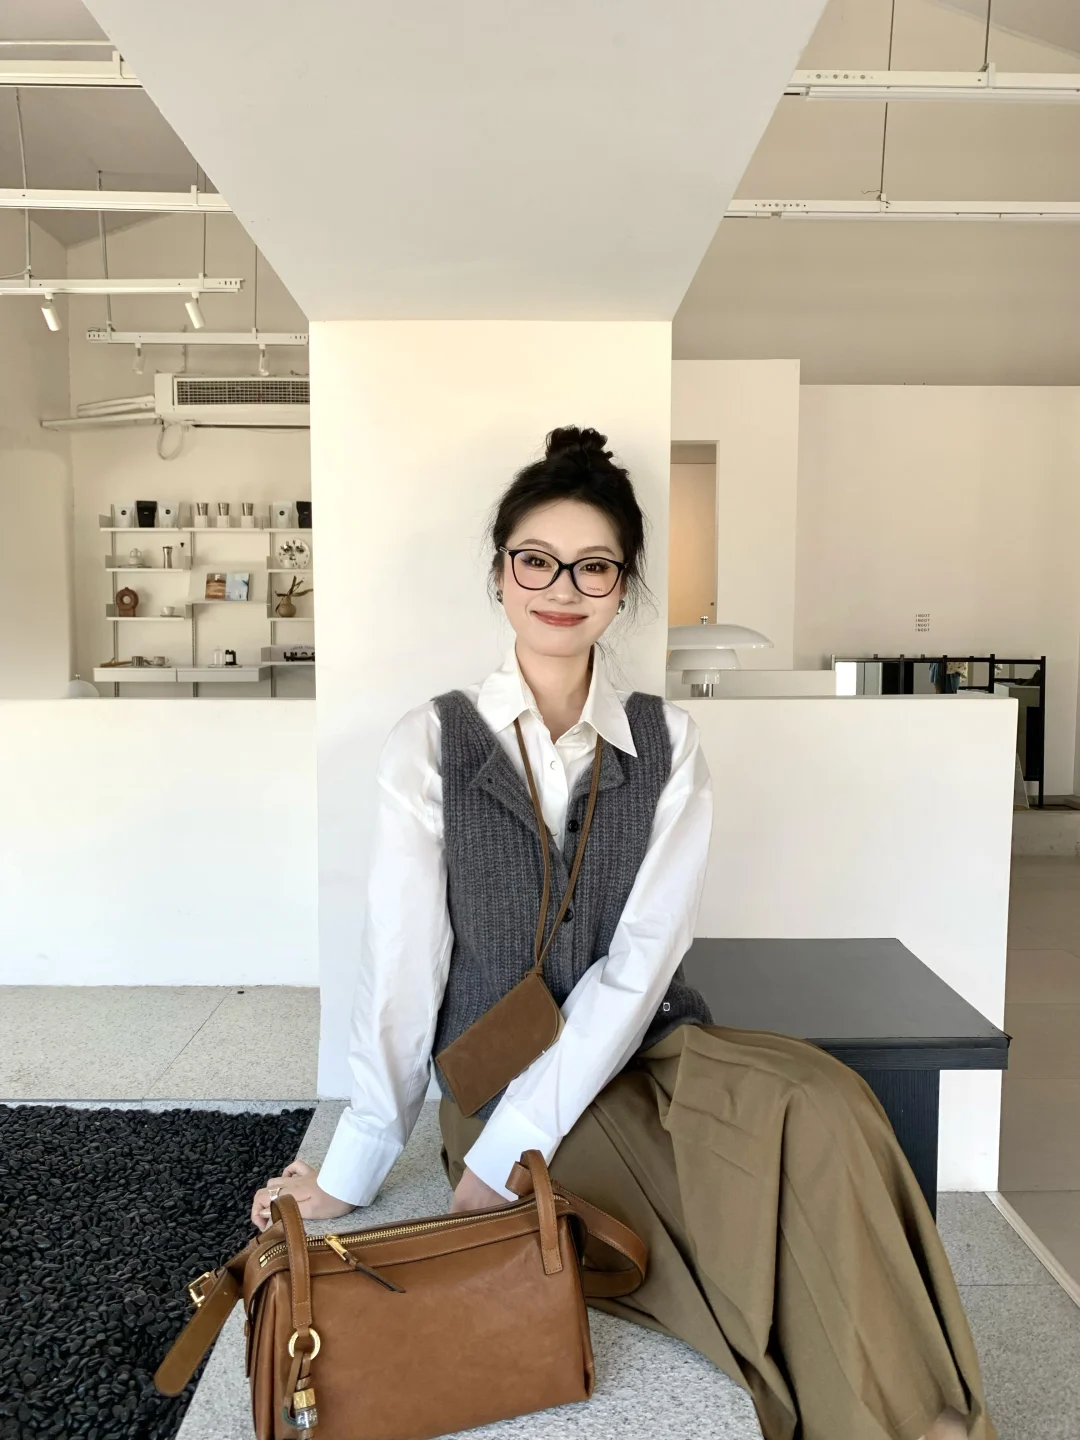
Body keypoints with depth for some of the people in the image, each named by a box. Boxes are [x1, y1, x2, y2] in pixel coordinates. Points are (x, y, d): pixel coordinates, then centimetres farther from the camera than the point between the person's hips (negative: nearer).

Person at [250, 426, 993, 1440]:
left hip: (643, 1053, 2)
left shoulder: (665, 745, 1)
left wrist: (505, 1152, -15)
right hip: (495, 1077, -2)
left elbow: (639, 962, -8)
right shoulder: (431, 744, -3)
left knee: (821, 1107, -28)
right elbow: (402, 965, -6)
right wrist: (349, 1175, -8)